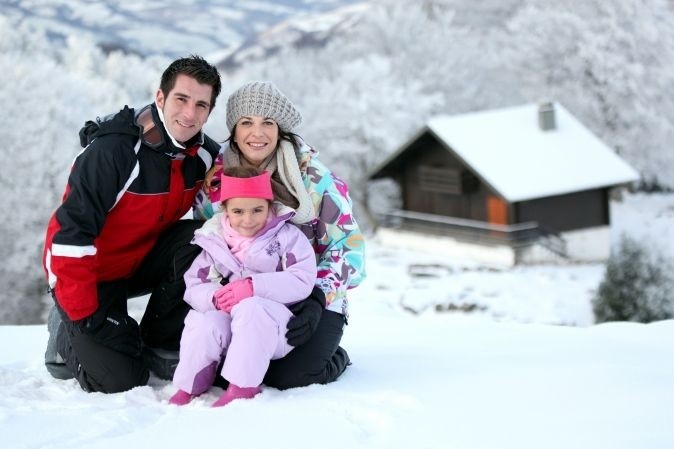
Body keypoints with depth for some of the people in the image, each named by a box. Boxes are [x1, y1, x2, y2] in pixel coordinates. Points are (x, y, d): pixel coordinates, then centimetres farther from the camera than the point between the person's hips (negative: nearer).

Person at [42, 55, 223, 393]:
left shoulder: (204, 155, -8)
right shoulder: (111, 150, -28)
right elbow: (70, 233, -27)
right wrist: (85, 317, -25)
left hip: (143, 261, 6)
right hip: (88, 272, -5)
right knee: (120, 380, -17)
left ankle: (162, 346, -6)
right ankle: (68, 330, 14)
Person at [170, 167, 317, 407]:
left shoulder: (286, 236, -2)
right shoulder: (214, 242, 9)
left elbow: (302, 281, -15)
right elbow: (194, 286, 3)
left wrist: (253, 287, -25)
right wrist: (215, 297, -21)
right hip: (229, 329, 3)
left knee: (250, 308, -35)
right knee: (203, 322, -27)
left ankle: (243, 385, -26)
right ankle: (189, 386, -3)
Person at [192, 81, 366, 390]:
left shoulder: (314, 178, -8)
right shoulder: (214, 181, 0)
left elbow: (348, 245, -7)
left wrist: (317, 299, -21)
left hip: (312, 303, -2)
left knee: (289, 377, -25)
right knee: (226, 373, -22)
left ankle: (334, 355, 9)